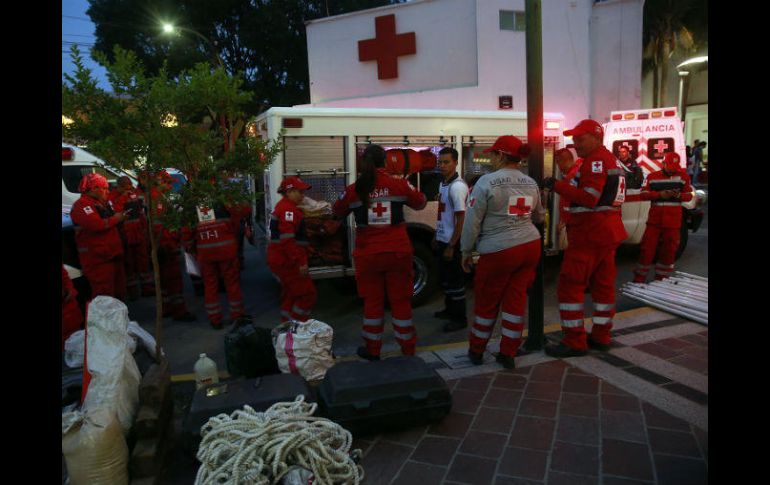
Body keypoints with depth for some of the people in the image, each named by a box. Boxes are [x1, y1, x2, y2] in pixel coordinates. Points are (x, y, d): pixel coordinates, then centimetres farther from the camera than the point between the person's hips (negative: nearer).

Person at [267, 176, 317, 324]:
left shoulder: (282, 207, 17)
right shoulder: (288, 209, -17)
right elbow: (288, 239, -26)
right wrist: (301, 261, -26)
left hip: (280, 260, 11)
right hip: (287, 262, -11)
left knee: (290, 295, 19)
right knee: (307, 294, -6)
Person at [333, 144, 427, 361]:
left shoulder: (353, 190, -6)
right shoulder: (399, 185, -6)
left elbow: (337, 211, 12)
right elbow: (420, 203, 11)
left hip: (368, 255, 0)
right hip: (398, 253, 0)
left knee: (372, 300, 14)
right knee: (401, 300, 12)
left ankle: (372, 349, 24)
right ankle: (408, 349, 25)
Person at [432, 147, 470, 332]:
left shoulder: (457, 187, -19)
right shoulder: (443, 184, 9)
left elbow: (461, 218, -21)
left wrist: (451, 246, -21)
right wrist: (436, 237, 19)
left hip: (452, 242, -9)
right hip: (442, 239, 9)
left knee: (455, 280, 0)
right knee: (445, 277, 19)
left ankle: (460, 318, 12)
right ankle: (450, 309, 34)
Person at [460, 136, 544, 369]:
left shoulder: (486, 182, -10)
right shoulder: (531, 183, 8)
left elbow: (472, 221, -9)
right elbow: (539, 216, 23)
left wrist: (466, 251, 0)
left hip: (499, 251, -5)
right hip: (530, 246, 5)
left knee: (487, 302, 10)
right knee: (516, 300, 11)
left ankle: (476, 351, 25)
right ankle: (508, 354, 19)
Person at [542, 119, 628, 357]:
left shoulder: (596, 160, -14)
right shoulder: (611, 159, 20)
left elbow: (589, 198, -23)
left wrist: (557, 185, -22)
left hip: (590, 233, -11)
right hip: (608, 231, 11)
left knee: (570, 284, -6)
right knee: (603, 284, 14)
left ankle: (574, 342, -3)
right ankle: (601, 336, 23)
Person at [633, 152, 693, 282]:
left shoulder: (683, 176, 6)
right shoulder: (652, 177, 5)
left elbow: (689, 195, 8)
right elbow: (643, 194, 0)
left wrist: (679, 195, -14)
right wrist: (659, 194, -17)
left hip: (673, 220, 1)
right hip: (654, 219, -1)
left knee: (669, 249, 7)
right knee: (647, 247, -2)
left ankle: (661, 278, 22)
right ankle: (639, 279, 6)